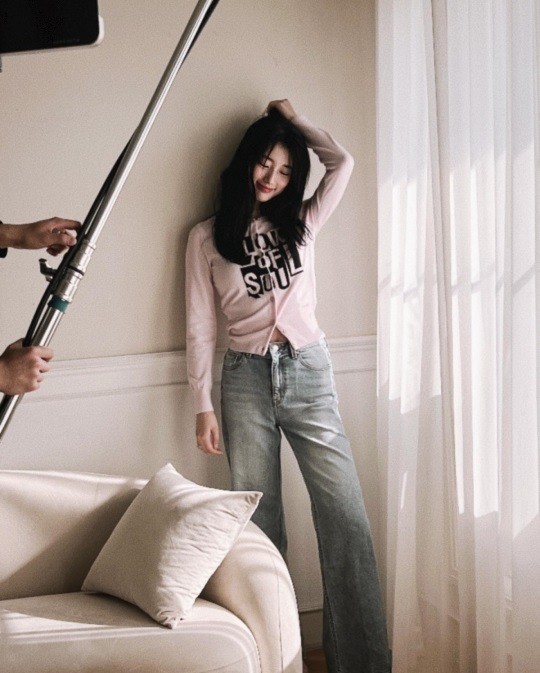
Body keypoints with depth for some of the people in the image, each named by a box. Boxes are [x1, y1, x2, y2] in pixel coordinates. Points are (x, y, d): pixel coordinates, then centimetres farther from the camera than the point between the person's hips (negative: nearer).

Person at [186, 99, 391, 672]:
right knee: (259, 521, 3)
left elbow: (341, 163, 3)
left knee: (346, 516, -6)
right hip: (246, 379, -1)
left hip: (308, 373, 1)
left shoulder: (301, 223, 14)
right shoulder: (206, 237, 7)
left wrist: (290, 117, 15)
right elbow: (200, 327, 4)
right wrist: (203, 406, 0)